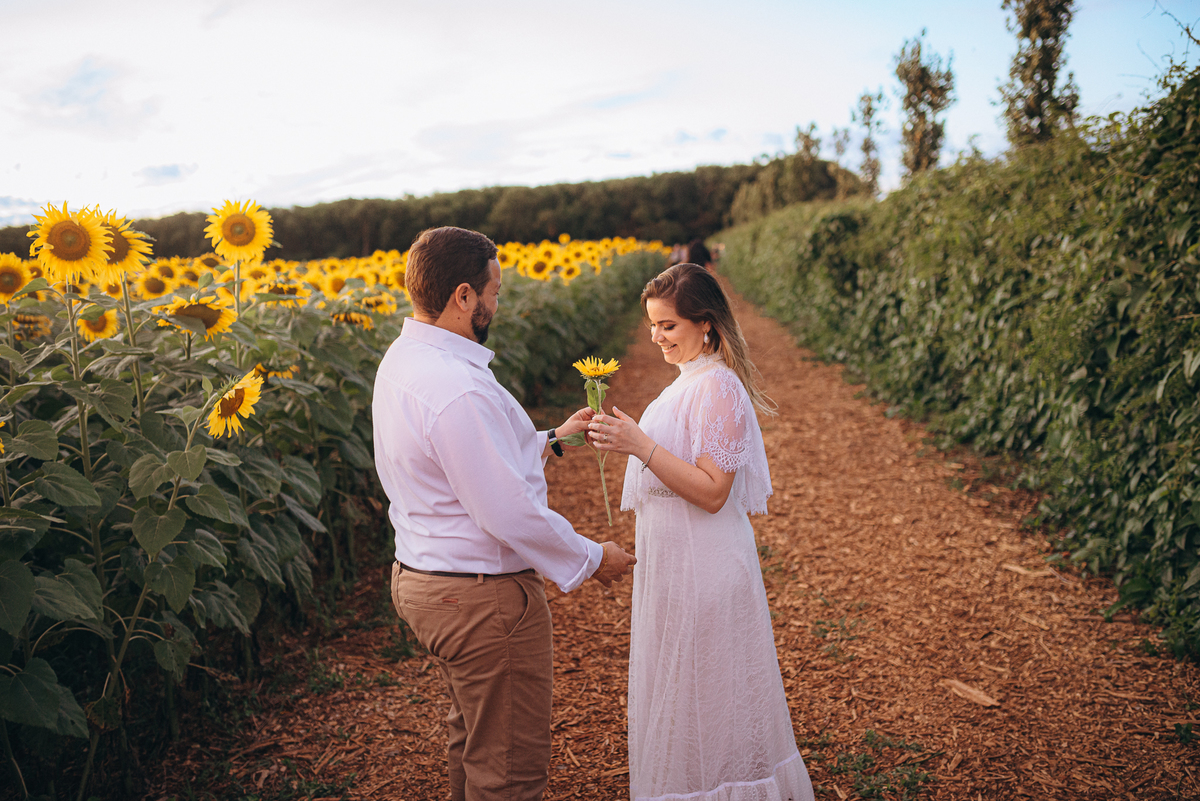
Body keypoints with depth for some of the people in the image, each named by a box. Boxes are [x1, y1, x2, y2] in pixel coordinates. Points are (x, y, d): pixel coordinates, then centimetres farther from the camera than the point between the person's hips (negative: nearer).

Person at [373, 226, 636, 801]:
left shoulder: (402, 360, 4)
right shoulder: (457, 389, -29)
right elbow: (507, 511, -27)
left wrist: (551, 440, 16)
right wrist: (592, 559, -13)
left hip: (419, 578, 10)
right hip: (483, 599, -10)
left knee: (473, 738, 28)